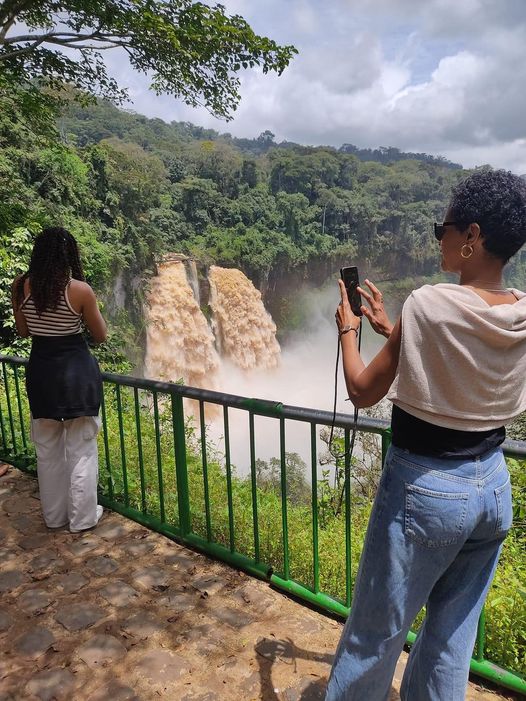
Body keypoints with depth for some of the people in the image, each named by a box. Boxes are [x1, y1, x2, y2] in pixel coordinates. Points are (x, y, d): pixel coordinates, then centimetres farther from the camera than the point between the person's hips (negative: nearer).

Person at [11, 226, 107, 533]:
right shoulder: (80, 289, -15)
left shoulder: (21, 286, -4)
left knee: (48, 449, 17)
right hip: (78, 370, -4)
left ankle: (55, 515, 31)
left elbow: (24, 331, 9)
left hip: (40, 370, 4)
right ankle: (82, 517, 20)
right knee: (81, 448, 9)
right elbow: (101, 336, -5)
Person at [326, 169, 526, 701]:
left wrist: (347, 329, 4)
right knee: (452, 636, 25)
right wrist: (391, 329, 16)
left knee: (373, 636, 16)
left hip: (424, 489, -6)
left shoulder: (429, 304, -21)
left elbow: (362, 392, -11)